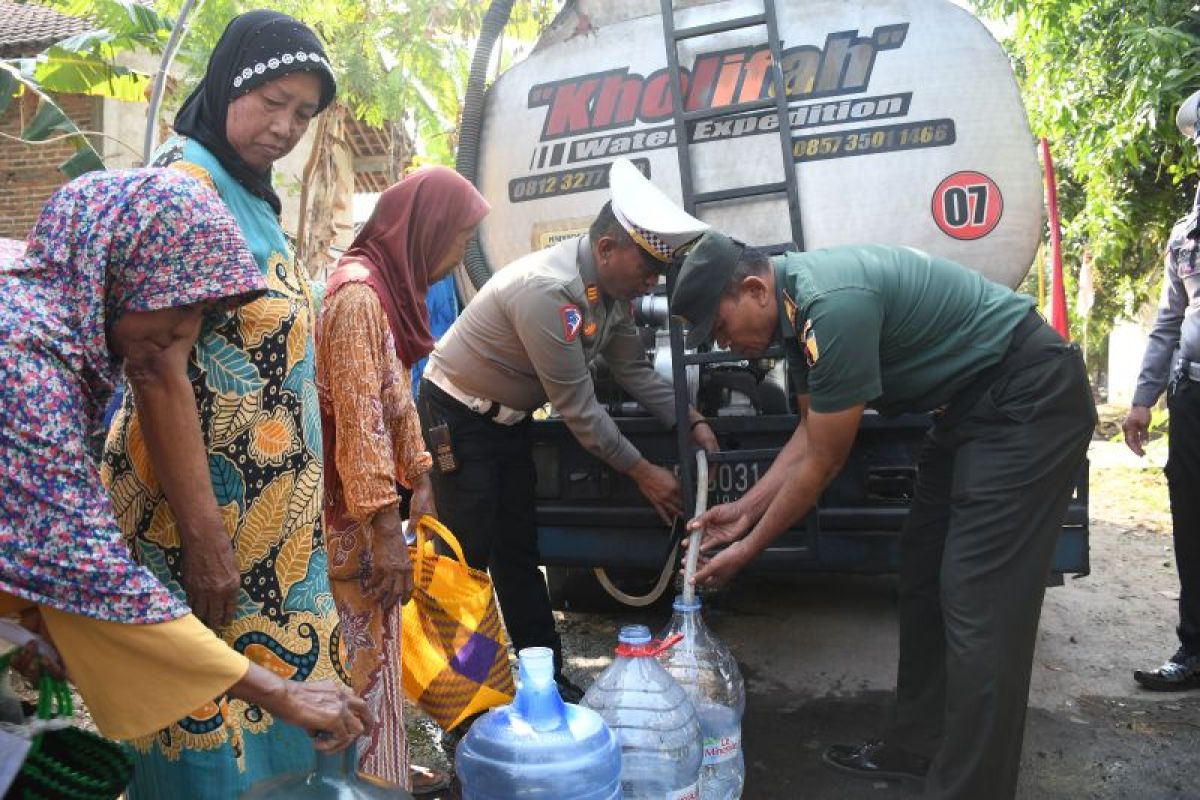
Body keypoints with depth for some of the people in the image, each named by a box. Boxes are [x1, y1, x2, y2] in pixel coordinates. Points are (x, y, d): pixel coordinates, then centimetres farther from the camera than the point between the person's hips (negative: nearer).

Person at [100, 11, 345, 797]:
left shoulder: (253, 195, 14)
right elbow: (159, 370, -20)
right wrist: (203, 536, -22)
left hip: (273, 507, 8)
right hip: (206, 503, -8)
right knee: (214, 712, 2)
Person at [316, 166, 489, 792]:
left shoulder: (391, 285, 10)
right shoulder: (358, 294, -21)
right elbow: (359, 420, -25)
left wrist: (420, 479, 16)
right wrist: (386, 532, -23)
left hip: (373, 500, 10)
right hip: (353, 510, -10)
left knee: (380, 642, 19)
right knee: (366, 651, 2)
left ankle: (386, 773, 34)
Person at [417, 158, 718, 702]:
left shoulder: (613, 289, -6)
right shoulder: (547, 290, -33)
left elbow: (635, 371, 5)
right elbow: (579, 410, -27)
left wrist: (691, 424, -7)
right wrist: (642, 472, -18)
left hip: (509, 419, 9)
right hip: (457, 417, -8)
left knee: (519, 552, 12)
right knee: (468, 555, -4)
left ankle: (546, 678, 21)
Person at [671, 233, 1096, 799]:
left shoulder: (833, 304, -28)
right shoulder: (795, 303, 2)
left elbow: (823, 462, -19)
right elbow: (811, 433, 10)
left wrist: (749, 548, -8)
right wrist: (745, 509, 8)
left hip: (1029, 399, -10)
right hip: (970, 402, 10)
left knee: (978, 605, -11)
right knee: (924, 577, 12)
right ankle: (919, 748, 25)